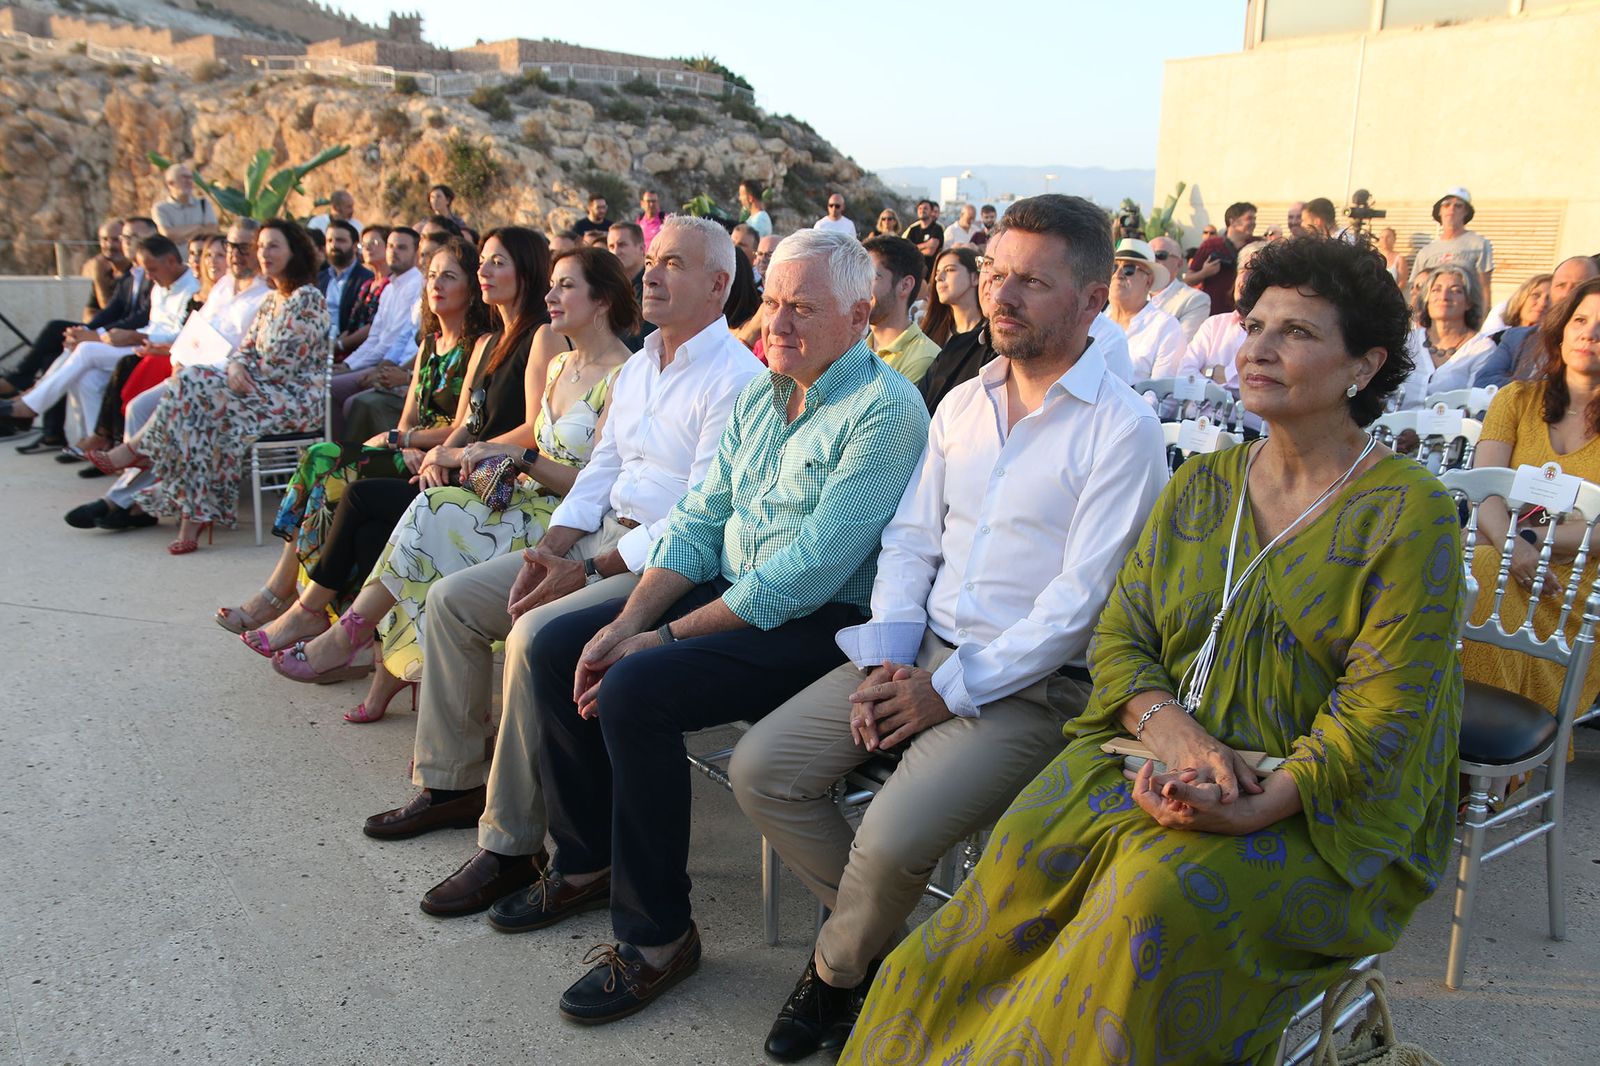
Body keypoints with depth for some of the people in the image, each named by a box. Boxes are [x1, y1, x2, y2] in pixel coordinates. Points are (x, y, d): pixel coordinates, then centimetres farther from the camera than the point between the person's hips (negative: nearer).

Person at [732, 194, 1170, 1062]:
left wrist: (952, 688, -15)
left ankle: (838, 972, 10)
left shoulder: (1122, 429, -10)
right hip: (920, 653, 7)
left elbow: (1084, 600, -16)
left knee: (893, 837, -25)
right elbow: (910, 540, 12)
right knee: (759, 769, -7)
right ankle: (881, 937, 13)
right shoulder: (962, 403, 12)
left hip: (1031, 682, -6)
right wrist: (885, 657, -3)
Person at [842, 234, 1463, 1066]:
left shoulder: (1409, 515, -6)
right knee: (1029, 847, -23)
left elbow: (1383, 720, -12)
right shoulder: (1200, 484, 10)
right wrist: (1168, 724, -15)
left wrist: (1259, 806, -26)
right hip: (1163, 753, 4)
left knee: (1163, 896, -31)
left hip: (1323, 810, -4)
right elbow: (1119, 635, 6)